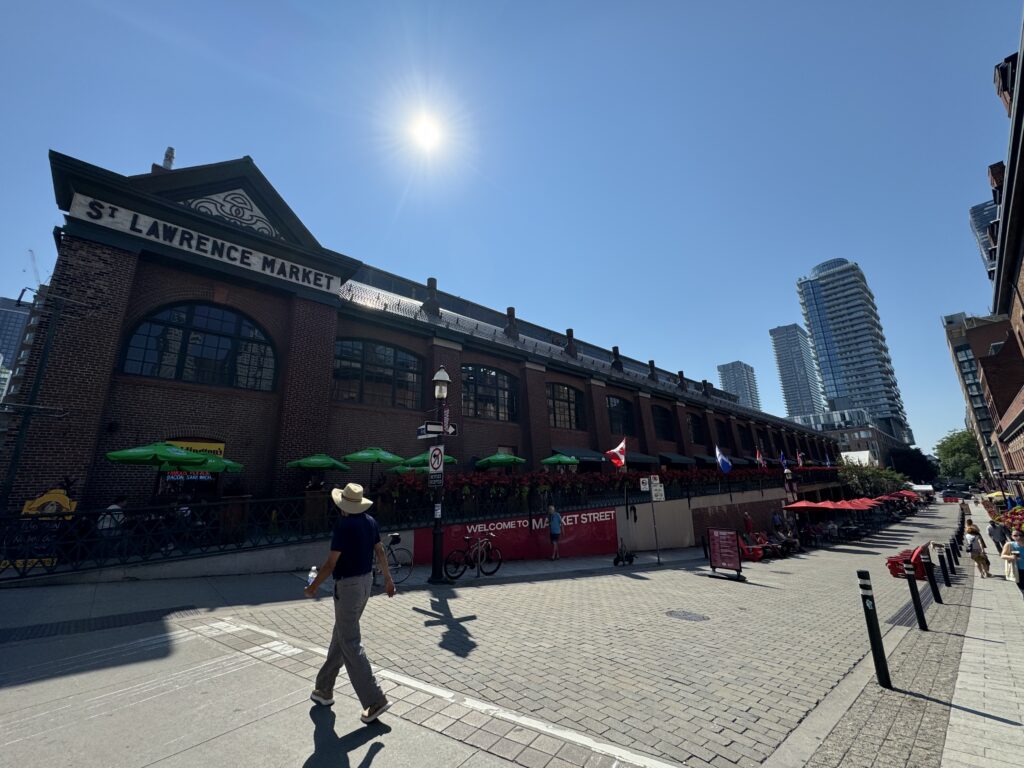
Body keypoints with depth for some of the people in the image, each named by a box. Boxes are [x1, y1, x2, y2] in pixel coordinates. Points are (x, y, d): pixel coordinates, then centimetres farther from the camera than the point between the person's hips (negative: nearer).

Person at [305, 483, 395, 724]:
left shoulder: (344, 525, -21)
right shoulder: (370, 522, 2)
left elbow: (331, 562, -18)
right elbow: (380, 551, 8)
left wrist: (313, 586, -3)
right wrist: (388, 578, 18)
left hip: (347, 586, -8)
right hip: (365, 582, 8)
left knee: (350, 644, 0)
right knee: (340, 637, 23)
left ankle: (375, 700, 2)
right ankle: (324, 689, 39)